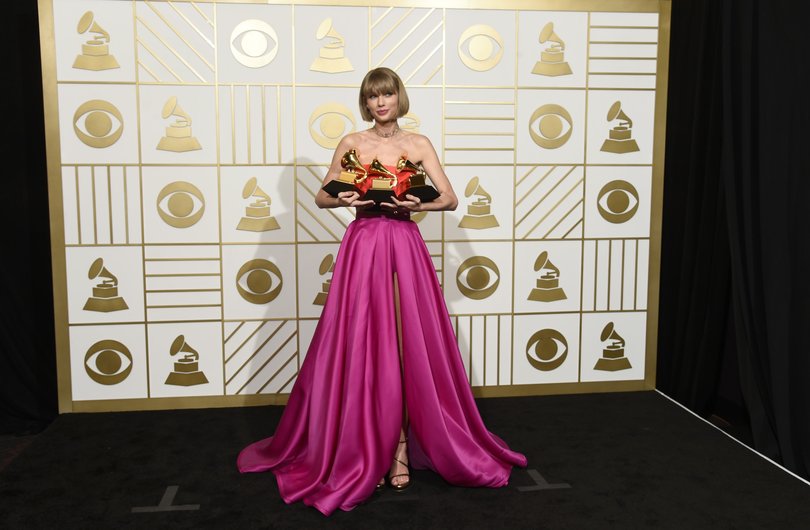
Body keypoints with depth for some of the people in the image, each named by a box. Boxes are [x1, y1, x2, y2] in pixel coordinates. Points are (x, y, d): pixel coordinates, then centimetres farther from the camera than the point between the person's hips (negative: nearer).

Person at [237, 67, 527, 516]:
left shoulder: (418, 144, 6)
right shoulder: (351, 143, 7)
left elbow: (450, 199, 1)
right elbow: (321, 197, 9)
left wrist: (417, 205, -17)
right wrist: (342, 200, -12)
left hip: (404, 247, 0)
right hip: (362, 247, 0)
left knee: (406, 347, -1)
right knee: (361, 347, -1)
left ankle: (401, 447, 12)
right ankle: (364, 451, 12)